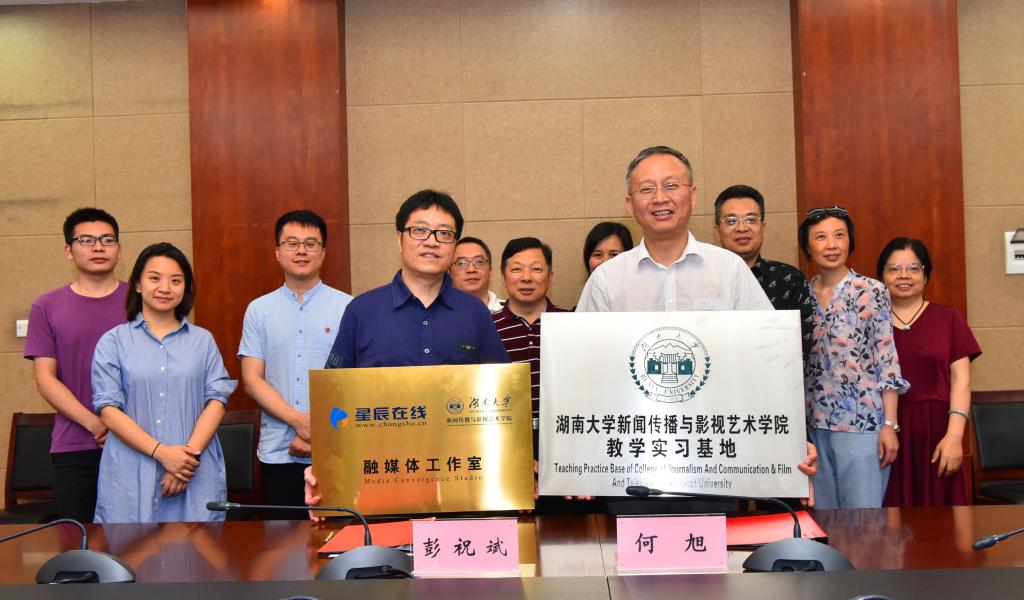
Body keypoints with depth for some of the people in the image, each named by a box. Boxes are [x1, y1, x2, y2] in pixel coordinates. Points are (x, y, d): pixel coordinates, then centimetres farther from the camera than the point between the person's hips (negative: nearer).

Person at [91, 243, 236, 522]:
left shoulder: (203, 340, 12)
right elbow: (108, 409, -3)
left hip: (196, 475, 1)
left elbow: (217, 399, 3)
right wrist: (162, 452, -13)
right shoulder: (113, 342, 6)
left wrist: (191, 452, -12)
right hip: (131, 477, -1)